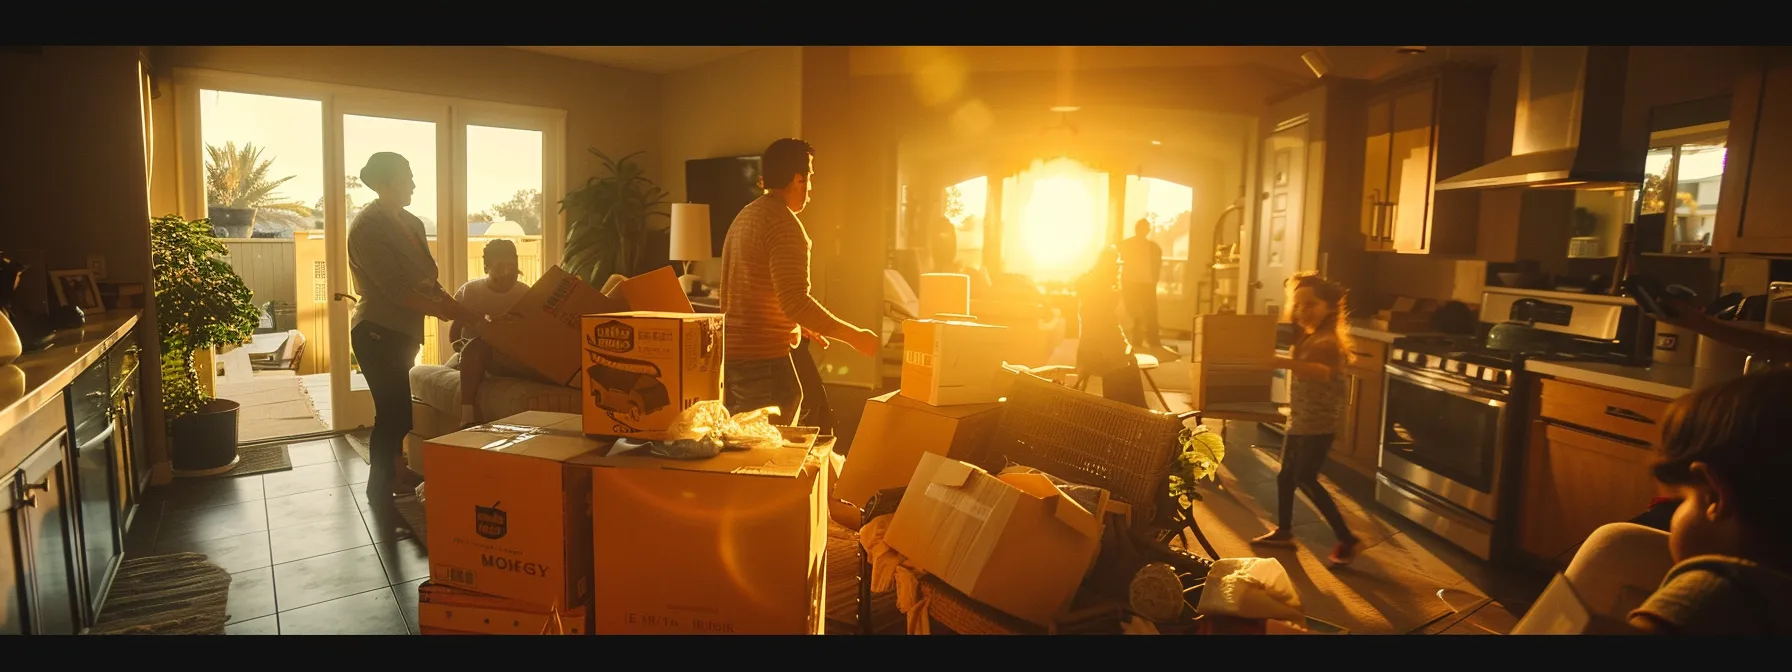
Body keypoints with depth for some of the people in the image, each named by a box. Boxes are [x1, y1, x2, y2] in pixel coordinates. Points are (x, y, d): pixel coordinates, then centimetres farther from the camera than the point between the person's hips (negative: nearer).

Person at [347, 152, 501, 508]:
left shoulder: (410, 223, 11)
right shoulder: (367, 226, -16)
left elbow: (428, 280, 13)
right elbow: (396, 288, -23)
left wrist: (458, 307, -1)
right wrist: (451, 312, -23)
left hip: (400, 331, 8)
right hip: (377, 333, -8)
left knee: (396, 410, 17)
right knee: (394, 413, -5)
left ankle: (395, 474, 30)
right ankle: (380, 494, 6)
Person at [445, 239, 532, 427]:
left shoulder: (525, 293, -1)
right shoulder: (469, 291, -5)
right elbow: (453, 335, -3)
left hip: (511, 357, 1)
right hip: (472, 353, -1)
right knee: (475, 347, -37)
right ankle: (469, 418, -43)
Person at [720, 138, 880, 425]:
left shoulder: (745, 216, 16)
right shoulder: (784, 223, -15)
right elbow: (795, 300, -24)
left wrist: (795, 326, 24)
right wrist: (854, 336, -17)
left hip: (731, 354, 10)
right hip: (764, 361, -10)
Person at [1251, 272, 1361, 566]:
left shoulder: (1328, 340, -22)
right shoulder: (1304, 337, 7)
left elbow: (1323, 372, -42)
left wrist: (1283, 362, -54)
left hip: (1320, 422, -9)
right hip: (1299, 418, 9)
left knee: (1305, 479, -6)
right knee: (1286, 475, 15)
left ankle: (1347, 540, 6)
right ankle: (1283, 531, 32)